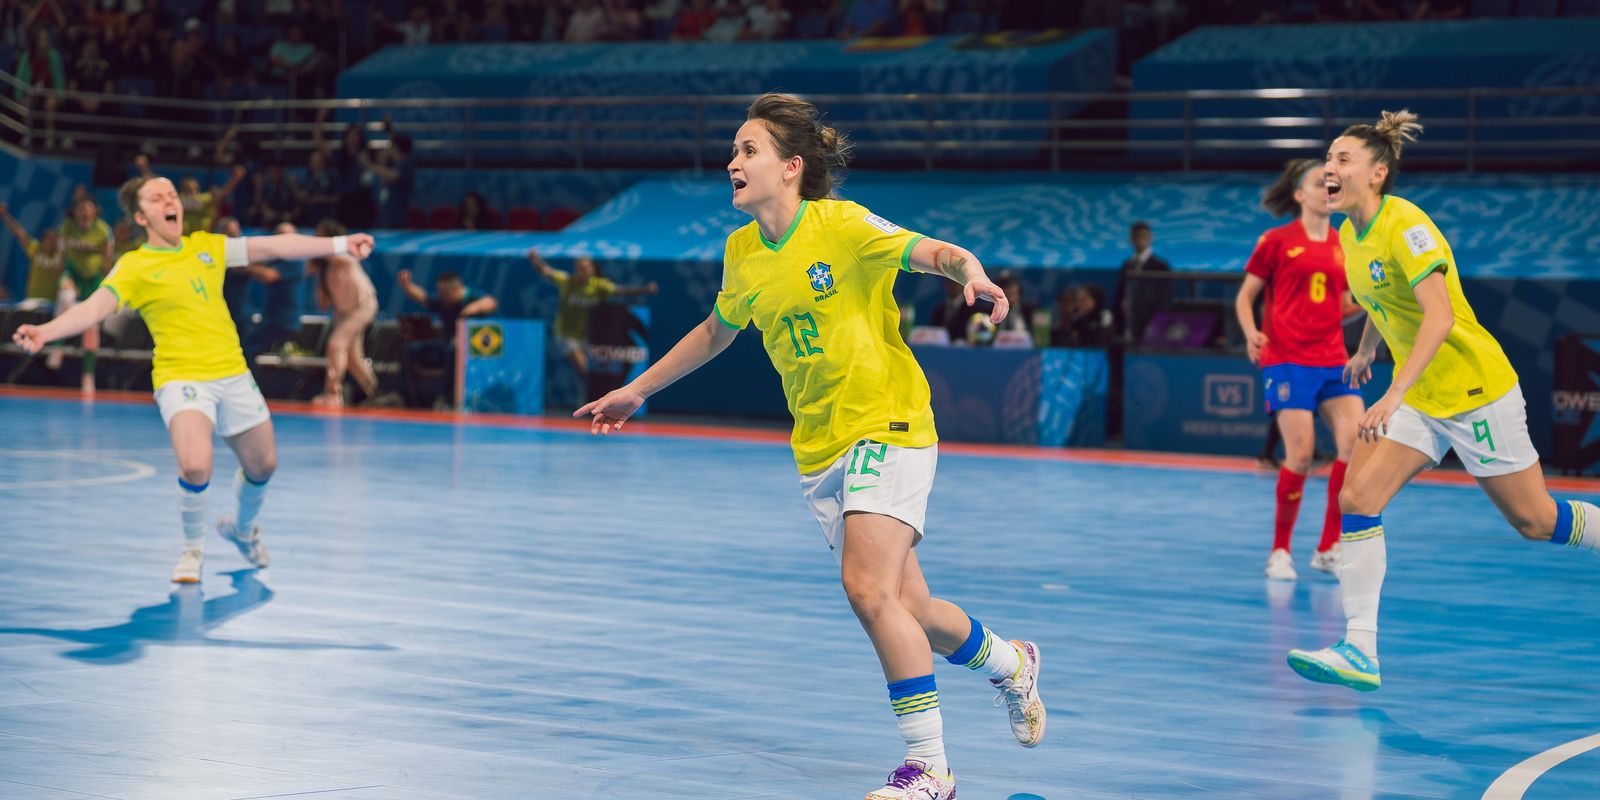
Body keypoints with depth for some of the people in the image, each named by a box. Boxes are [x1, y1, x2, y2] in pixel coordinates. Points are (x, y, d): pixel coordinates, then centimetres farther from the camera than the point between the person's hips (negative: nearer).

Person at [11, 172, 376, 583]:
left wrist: (341, 244, 6)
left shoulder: (207, 247, 7)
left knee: (262, 464, 14)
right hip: (181, 378, -5)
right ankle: (193, 548, 3)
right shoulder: (133, 267, -6)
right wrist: (45, 331, -36)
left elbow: (274, 246, 8)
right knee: (195, 467, -26)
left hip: (233, 374, 5)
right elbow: (93, 308, -18)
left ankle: (243, 529, 47)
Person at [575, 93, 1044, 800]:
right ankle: (1009, 663, 39)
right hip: (818, 449, 6)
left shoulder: (842, 226, -12)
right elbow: (717, 331, 23)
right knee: (909, 613, 8)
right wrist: (636, 392, 28)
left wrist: (973, 275, -42)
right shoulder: (741, 252, 6)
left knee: (869, 587, -21)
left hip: (888, 425, -6)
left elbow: (937, 252, -19)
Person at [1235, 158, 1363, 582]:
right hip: (1288, 359, -5)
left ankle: (1329, 549, 0)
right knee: (1301, 453, -13)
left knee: (1356, 441, -12)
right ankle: (1280, 551, 6)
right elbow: (1245, 296, 4)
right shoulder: (1277, 241, 1)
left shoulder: (1342, 246, 13)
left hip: (1333, 359, 5)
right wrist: (1251, 333, -13)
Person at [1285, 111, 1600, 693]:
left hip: (1476, 392, -7)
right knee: (1356, 500, -11)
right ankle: (1359, 653, -12)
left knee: (1534, 522, 4)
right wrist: (1366, 350, 34)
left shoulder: (1405, 225, -22)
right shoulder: (1349, 235, 3)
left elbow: (1440, 316, -32)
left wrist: (1394, 396, -40)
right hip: (1418, 399, 7)